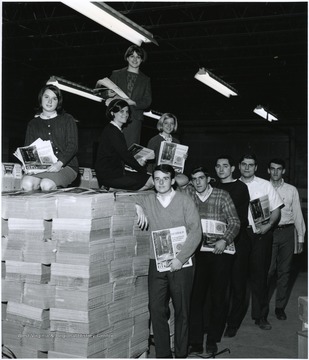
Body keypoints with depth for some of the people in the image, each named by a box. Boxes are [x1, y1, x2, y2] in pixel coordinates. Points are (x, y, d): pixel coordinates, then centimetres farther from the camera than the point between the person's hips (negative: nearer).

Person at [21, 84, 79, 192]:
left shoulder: (67, 119, 9)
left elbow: (72, 146, -2)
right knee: (27, 183, -30)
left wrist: (59, 163, -19)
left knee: (46, 184, -34)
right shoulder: (33, 124, 18)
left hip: (66, 166, -2)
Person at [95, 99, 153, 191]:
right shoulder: (112, 131, -15)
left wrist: (137, 163, 4)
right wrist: (142, 169, -9)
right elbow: (125, 155, -17)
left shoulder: (115, 129, 17)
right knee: (150, 181, -13)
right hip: (109, 176, -10)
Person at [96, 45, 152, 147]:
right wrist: (109, 94, -13)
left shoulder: (145, 80, 17)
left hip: (134, 119, 1)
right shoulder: (116, 74, 15)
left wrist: (132, 102, -10)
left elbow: (147, 102, 7)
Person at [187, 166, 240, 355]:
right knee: (196, 297, 0)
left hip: (220, 252, -1)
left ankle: (213, 341, 18)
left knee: (218, 297, 5)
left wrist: (224, 240, -15)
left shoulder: (222, 195, 2)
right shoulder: (188, 196, 7)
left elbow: (235, 222, -1)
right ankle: (195, 342, 8)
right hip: (197, 253, 1)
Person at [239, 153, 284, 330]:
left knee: (260, 275, 3)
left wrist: (268, 225, -12)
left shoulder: (265, 185, 3)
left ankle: (260, 316, 14)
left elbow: (276, 209, 3)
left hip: (260, 234, -1)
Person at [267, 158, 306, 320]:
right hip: (268, 232, -2)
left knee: (284, 270, 6)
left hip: (287, 232, 2)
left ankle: (280, 307, 17)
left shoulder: (292, 190, 9)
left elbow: (297, 214, 10)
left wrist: (300, 238, 9)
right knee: (268, 270, -6)